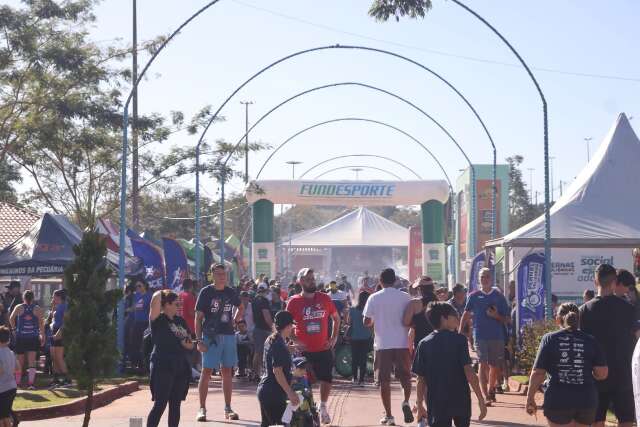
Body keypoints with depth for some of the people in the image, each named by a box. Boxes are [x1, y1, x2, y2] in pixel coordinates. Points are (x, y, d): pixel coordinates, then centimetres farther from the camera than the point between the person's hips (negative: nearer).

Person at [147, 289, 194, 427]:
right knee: (160, 404, -11)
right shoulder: (159, 320, -5)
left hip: (181, 367, 7)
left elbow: (191, 343, 21)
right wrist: (160, 293, -4)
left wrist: (188, 344, -2)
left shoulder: (180, 321, 15)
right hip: (163, 366, -7)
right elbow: (154, 304, -23)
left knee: (175, 405, 9)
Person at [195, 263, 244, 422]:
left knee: (227, 372, 8)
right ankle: (202, 409, 0)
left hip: (228, 335, 4)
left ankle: (228, 409, 14)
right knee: (206, 372, -5)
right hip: (210, 336, -4)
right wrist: (199, 340, -12)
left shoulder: (231, 292, 9)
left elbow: (241, 308, 28)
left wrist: (235, 321, 10)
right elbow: (198, 317, -6)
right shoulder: (206, 292, -4)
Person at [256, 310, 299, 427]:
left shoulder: (270, 340, 11)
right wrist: (290, 393, -20)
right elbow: (277, 371, -21)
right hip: (274, 393, -10)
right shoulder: (279, 344, -16)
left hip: (264, 390, 10)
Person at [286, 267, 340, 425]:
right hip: (304, 350, -2)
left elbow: (336, 318, 13)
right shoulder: (294, 301, -4)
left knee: (327, 379, 4)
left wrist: (333, 338, 5)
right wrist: (295, 341, -7)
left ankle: (323, 408, 24)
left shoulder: (324, 298, 2)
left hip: (324, 349, 2)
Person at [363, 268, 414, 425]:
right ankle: (406, 402, -10)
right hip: (402, 343, 1)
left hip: (382, 343, -1)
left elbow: (366, 322, -2)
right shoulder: (405, 297, -1)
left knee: (385, 380, 6)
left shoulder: (374, 298, -3)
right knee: (405, 376, 15)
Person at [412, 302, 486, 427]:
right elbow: (469, 372, -13)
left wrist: (420, 405, 9)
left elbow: (421, 380, 0)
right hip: (461, 401, -1)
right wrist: (481, 399, -9)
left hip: (436, 404, 1)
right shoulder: (459, 340, -7)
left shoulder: (424, 344, 0)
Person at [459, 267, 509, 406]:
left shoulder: (499, 296, 5)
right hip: (480, 336, -1)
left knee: (495, 365, 11)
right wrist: (460, 332, 8)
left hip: (497, 336, 2)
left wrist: (496, 316, -12)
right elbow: (466, 315, 15)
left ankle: (491, 389, 35)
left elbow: (507, 319, 7)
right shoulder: (474, 296, 5)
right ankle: (486, 396, -14)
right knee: (483, 364, -11)